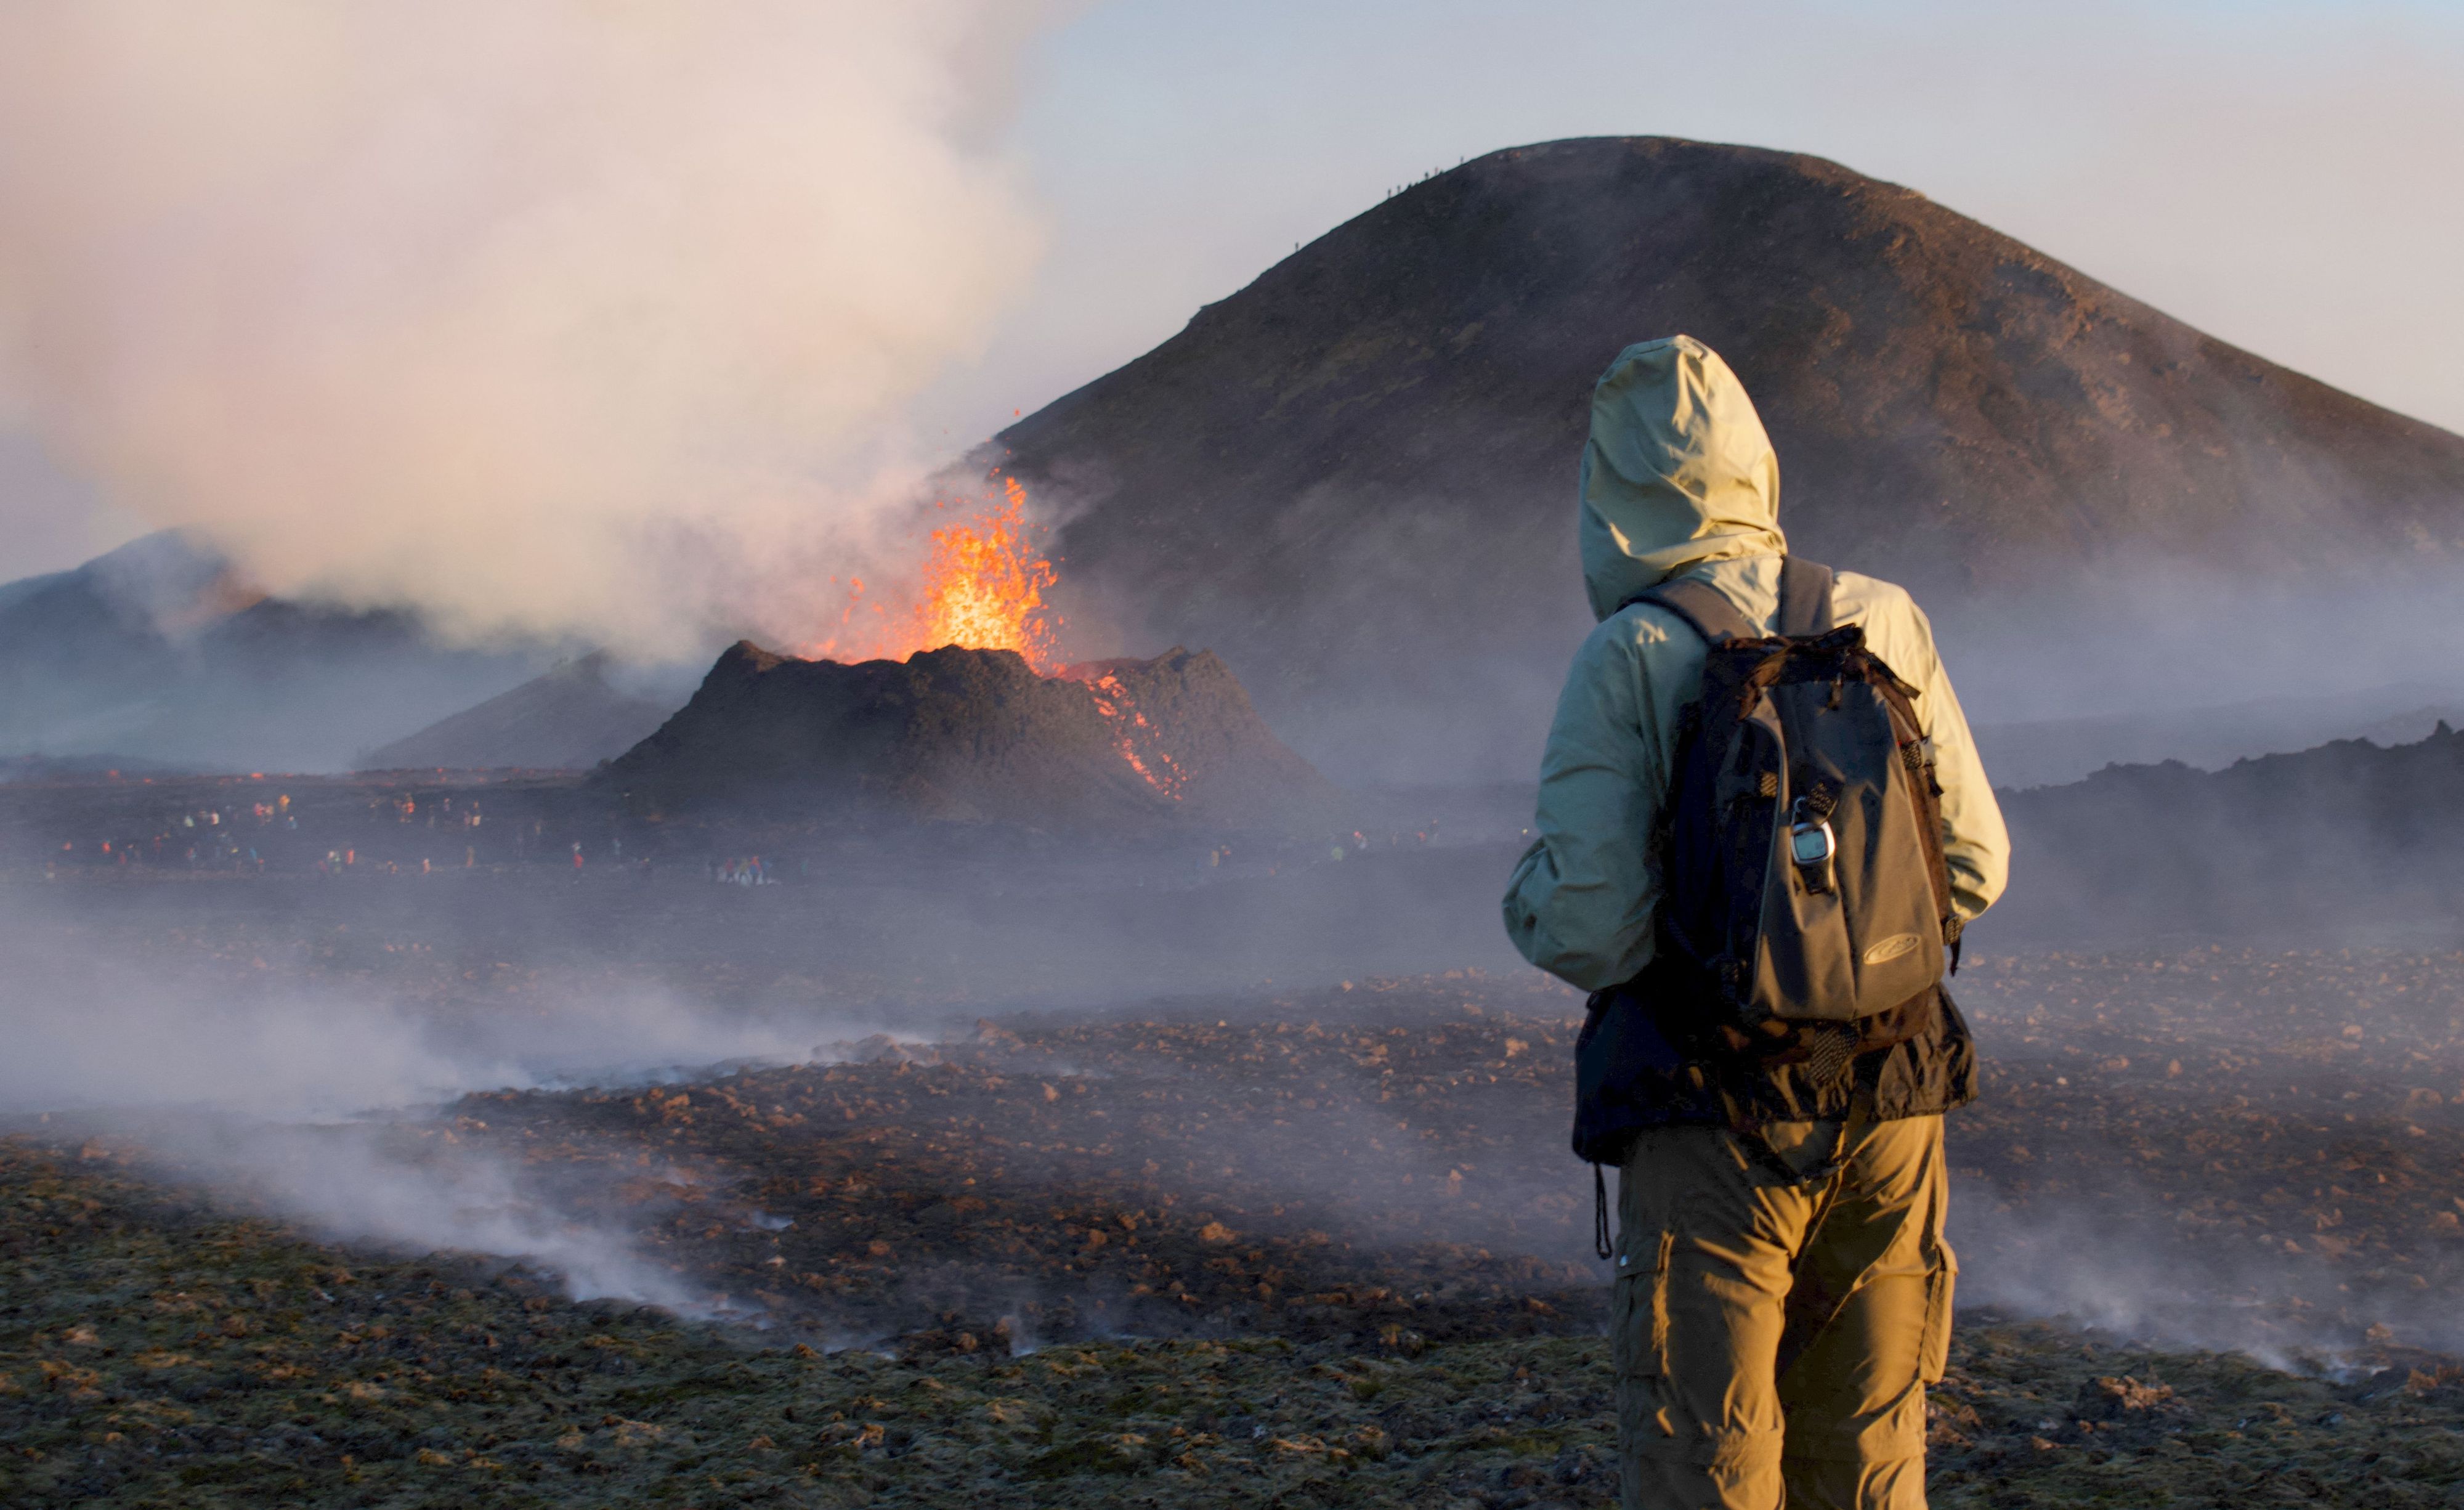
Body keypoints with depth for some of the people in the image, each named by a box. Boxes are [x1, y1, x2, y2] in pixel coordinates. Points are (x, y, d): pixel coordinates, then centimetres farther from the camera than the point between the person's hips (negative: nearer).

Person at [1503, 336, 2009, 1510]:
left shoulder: (1628, 661, -11)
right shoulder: (1882, 623, 2)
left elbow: (1586, 928, -15)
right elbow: (1973, 862, 6)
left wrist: (1527, 893, 7)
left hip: (1716, 1130, -4)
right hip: (1889, 1111, 4)